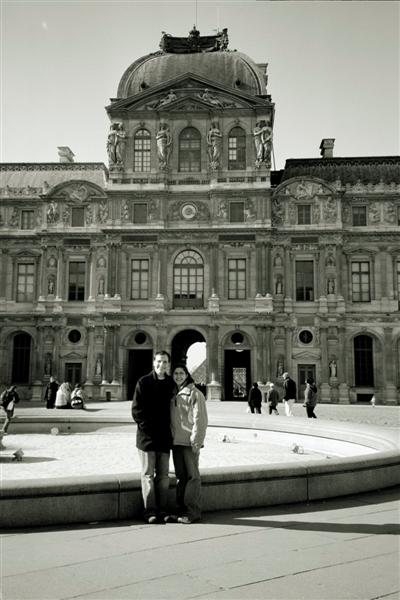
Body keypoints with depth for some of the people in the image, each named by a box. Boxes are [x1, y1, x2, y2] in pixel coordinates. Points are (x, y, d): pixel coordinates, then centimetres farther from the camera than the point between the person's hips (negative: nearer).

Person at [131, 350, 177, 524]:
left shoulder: (171, 384, 7)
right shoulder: (144, 382, -4)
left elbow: (173, 408, 12)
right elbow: (136, 410, -5)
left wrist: (168, 429, 2)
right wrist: (146, 427, -11)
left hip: (165, 437, 4)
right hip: (147, 436, -4)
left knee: (163, 475, 9)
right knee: (148, 474, 3)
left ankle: (162, 510, 17)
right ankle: (150, 511, 9)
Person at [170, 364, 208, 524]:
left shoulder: (194, 393, -7)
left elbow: (200, 419, -10)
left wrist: (196, 441, -14)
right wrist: (170, 438, 10)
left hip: (190, 442, -6)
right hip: (176, 442, 6)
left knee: (192, 476, 0)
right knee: (180, 476, 12)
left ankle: (193, 512, 6)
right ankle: (181, 509, 20)